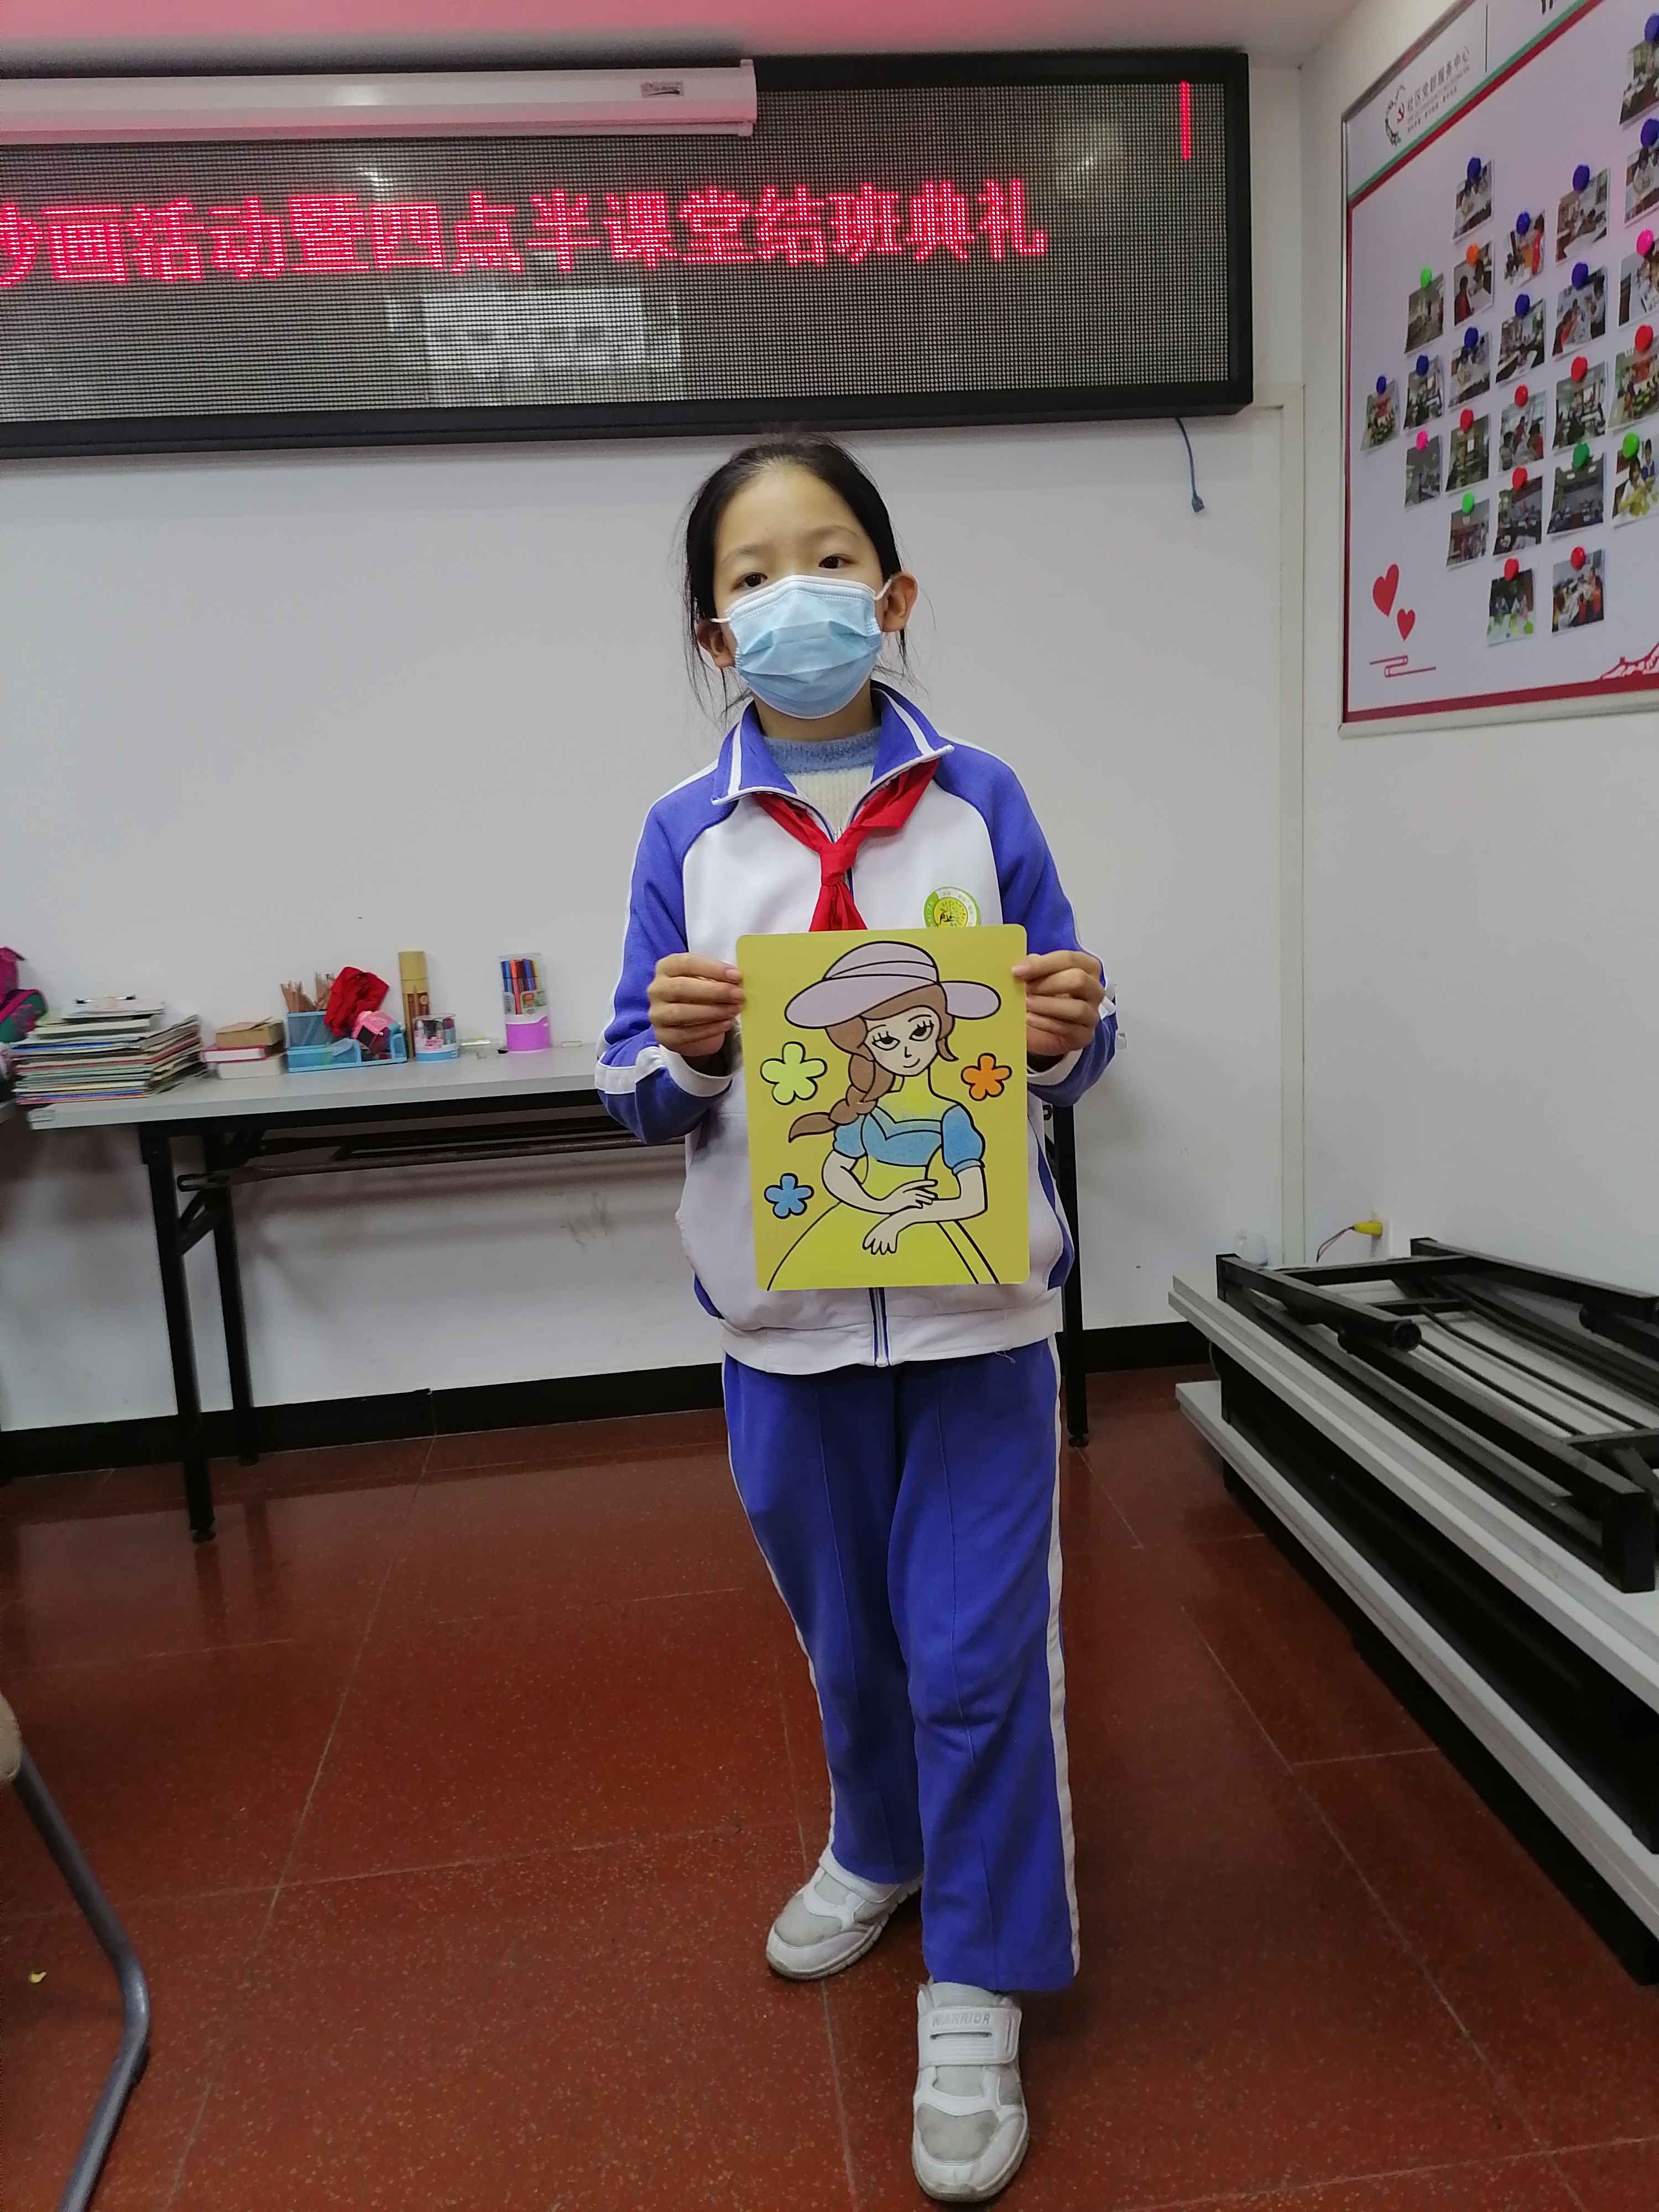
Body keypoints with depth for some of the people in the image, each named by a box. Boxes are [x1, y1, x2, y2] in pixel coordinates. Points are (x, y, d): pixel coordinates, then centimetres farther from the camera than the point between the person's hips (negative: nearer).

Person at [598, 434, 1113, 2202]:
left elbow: (1067, 1049, 4)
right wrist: (680, 1053, -19)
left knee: (977, 1653, 5)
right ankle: (879, 1850, 50)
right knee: (845, 1635, 20)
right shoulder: (686, 834, -1)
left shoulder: (980, 800, -2)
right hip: (787, 1309, 2)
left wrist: (1069, 1036, -18)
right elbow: (639, 1097, 2)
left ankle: (976, 1998, 27)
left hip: (974, 1298, -1)